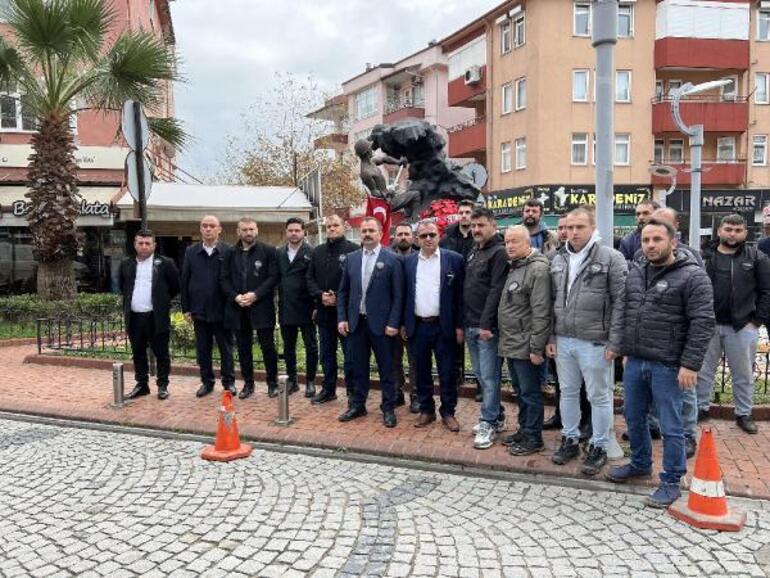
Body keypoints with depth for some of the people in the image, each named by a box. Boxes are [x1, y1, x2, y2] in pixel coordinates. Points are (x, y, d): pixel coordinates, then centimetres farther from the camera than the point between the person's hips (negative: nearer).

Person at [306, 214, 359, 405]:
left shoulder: (353, 250, -7)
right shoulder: (318, 252, 12)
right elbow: (310, 278, 10)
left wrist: (340, 298, -17)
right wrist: (320, 295, -8)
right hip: (324, 310, 6)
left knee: (350, 353, 1)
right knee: (327, 353, 15)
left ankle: (353, 391, 12)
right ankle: (328, 389, 27)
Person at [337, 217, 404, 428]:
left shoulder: (391, 259, -5)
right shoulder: (351, 258, 8)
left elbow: (397, 295, -7)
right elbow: (343, 292, 11)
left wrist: (393, 323, -12)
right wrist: (342, 318, 3)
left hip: (381, 323, -4)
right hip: (355, 322, 4)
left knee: (386, 369, 6)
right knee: (358, 367, 13)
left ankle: (388, 408, 18)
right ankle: (357, 405, 27)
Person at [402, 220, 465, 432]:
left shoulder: (454, 259, -4)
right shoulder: (408, 261, 5)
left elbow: (459, 294, -3)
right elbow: (405, 294, 9)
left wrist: (459, 325, -6)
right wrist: (403, 323, 7)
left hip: (443, 325, -2)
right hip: (417, 326, 3)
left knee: (447, 372, 5)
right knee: (421, 371, 12)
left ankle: (448, 412, 19)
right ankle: (426, 410, 25)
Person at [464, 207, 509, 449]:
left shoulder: (499, 253, -10)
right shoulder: (472, 254, 16)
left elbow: (496, 291, -17)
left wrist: (486, 324, -20)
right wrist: (463, 322, 14)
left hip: (487, 327, -8)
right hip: (470, 325, 8)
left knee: (489, 376, -2)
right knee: (480, 375, 14)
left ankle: (488, 424, 7)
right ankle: (497, 416, 26)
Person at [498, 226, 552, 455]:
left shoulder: (538, 269, -16)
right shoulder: (514, 267, 14)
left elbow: (541, 313, -20)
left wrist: (536, 348, -21)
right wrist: (504, 338, 16)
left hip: (525, 346, -9)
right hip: (510, 344, 9)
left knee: (530, 393, 2)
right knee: (520, 392, 18)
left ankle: (533, 438, 14)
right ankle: (524, 430, 30)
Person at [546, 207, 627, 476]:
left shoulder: (611, 258, -9)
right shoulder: (558, 260, 9)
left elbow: (620, 302, -10)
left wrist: (614, 342, -13)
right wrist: (550, 337, 9)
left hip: (595, 342, -5)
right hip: (563, 340, 5)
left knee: (599, 396, 7)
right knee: (568, 392, 16)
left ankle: (598, 447, 21)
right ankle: (570, 440, 31)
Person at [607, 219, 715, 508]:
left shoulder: (692, 276, -11)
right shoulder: (635, 272, 9)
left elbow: (702, 323, -14)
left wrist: (690, 364, -17)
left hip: (667, 365, -6)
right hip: (635, 362, 7)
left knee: (670, 426, 5)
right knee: (634, 418, 19)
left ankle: (671, 481, 21)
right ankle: (640, 464, 40)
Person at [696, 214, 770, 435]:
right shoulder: (704, 256, 1)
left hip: (742, 327, 0)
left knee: (743, 374, 11)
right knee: (703, 370, 11)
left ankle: (744, 414, 26)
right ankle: (701, 408, 25)